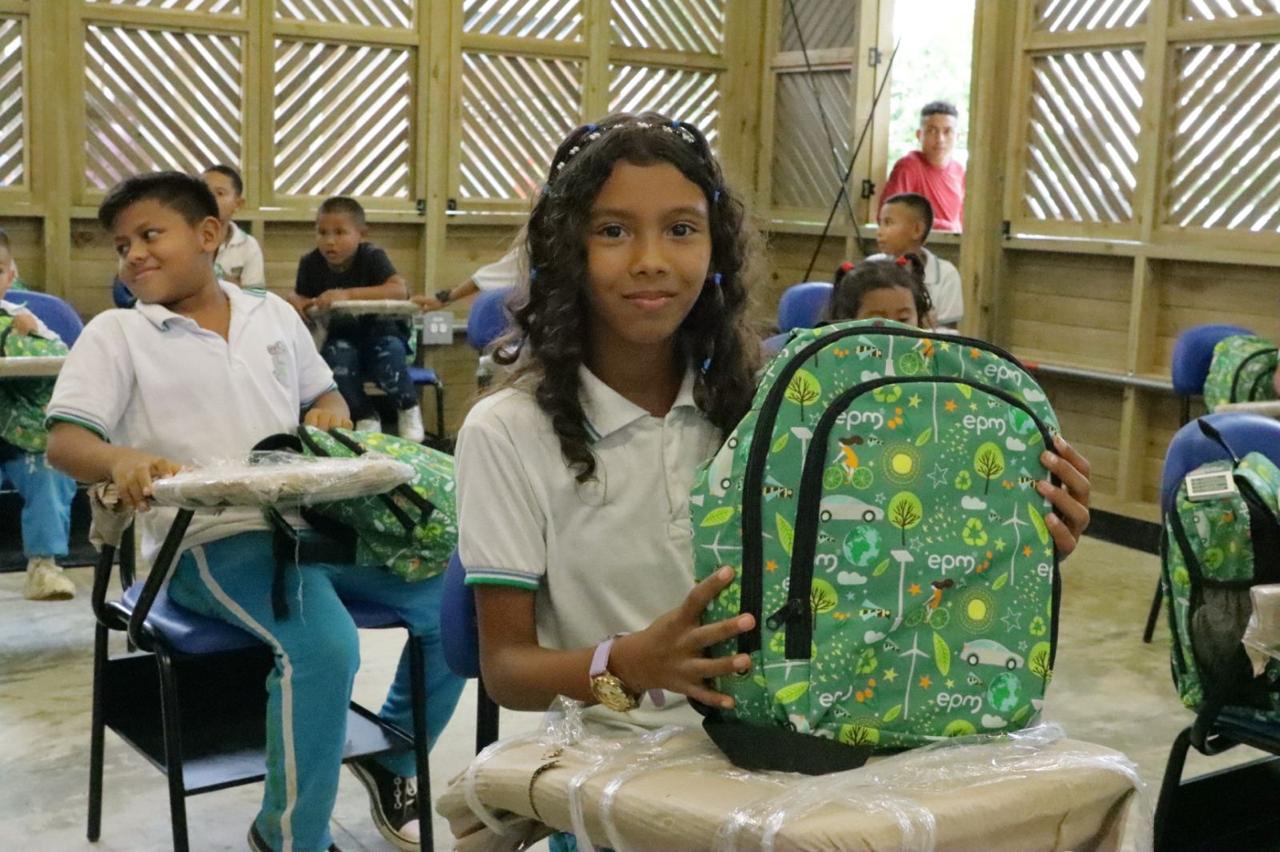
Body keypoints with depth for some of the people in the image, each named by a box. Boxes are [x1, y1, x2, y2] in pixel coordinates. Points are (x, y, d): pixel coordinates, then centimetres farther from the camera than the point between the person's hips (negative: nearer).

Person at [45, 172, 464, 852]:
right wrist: (122, 459, -30)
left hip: (313, 521, 6)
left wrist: (330, 416, 0)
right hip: (208, 541, -5)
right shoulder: (115, 334, 4)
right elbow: (64, 442, -6)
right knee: (325, 646, -31)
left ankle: (392, 759, 21)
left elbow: (324, 394, 26)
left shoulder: (274, 314, 15)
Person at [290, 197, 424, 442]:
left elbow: (399, 290, -33)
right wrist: (295, 300, -19)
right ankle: (364, 416, -10)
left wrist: (348, 294, -41)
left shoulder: (372, 257, -16)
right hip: (340, 337, 2)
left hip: (379, 331, -2)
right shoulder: (311, 264, -7)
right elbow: (299, 294, 9)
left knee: (389, 350, -34)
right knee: (337, 355, -32)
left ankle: (408, 409, -5)